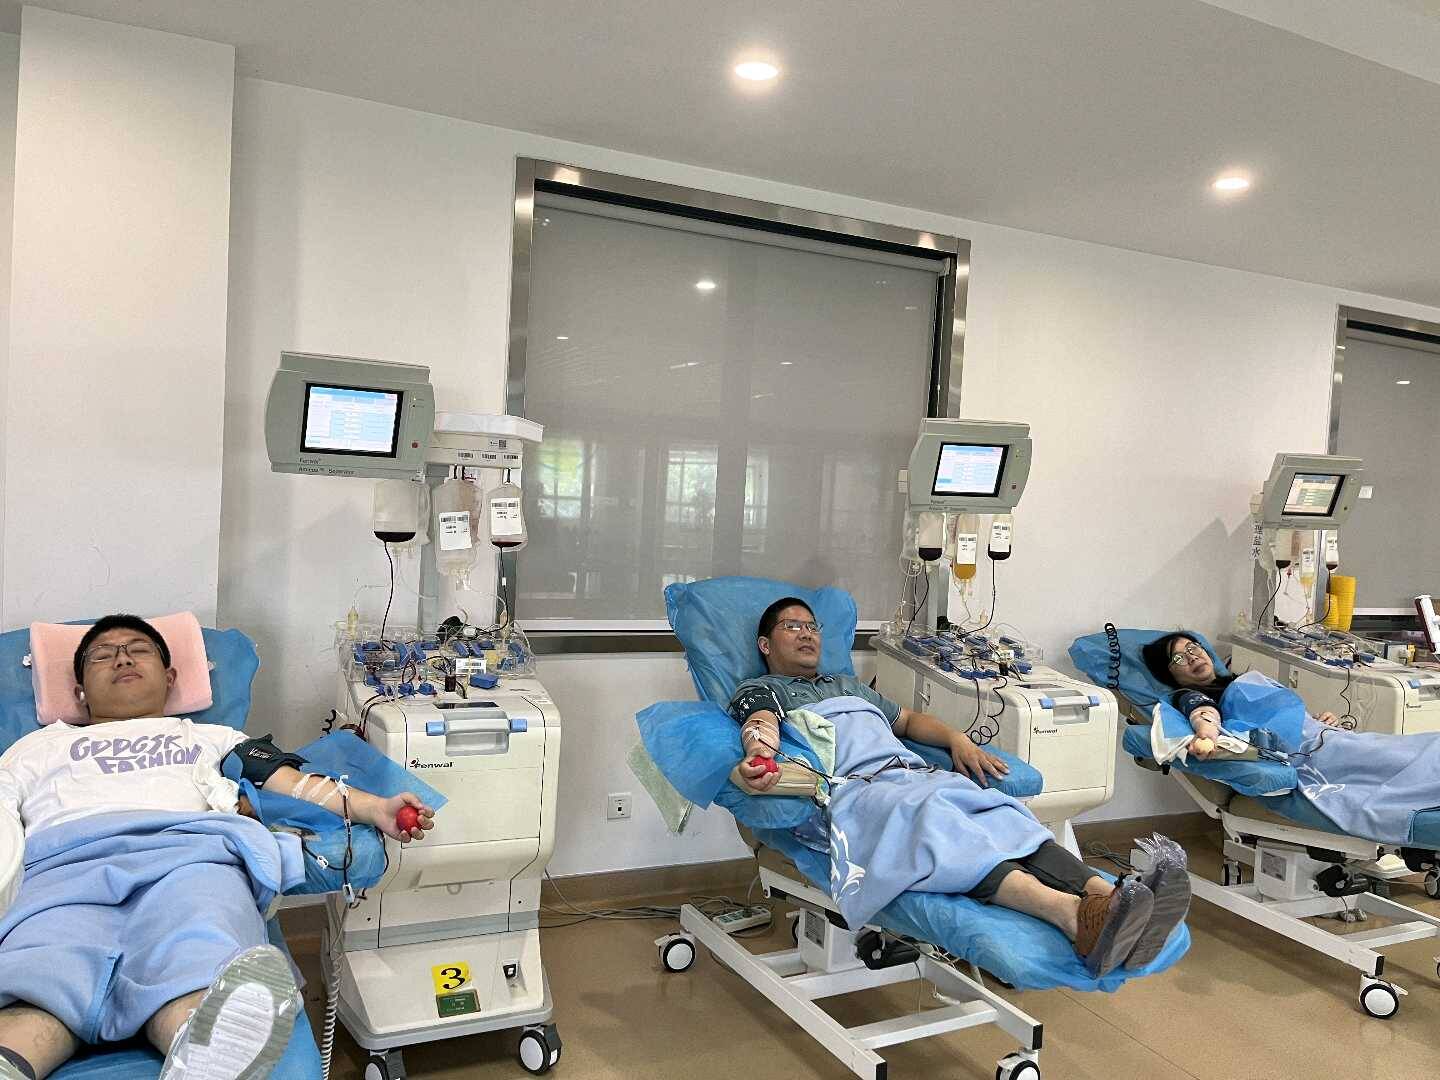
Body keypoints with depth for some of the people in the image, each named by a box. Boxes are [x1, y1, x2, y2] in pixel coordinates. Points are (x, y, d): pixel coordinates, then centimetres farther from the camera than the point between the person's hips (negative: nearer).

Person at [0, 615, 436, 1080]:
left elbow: (287, 779, 20)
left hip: (187, 854, 0)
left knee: (197, 966, -38)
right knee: (46, 977, -37)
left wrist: (373, 807, 1)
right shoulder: (39, 745, 39)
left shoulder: (211, 738, 36)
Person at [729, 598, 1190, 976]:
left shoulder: (849, 684, 40)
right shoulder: (759, 690, 21)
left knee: (998, 814, -26)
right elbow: (761, 731, 0)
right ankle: (1070, 911, -60)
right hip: (849, 788, -6)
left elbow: (908, 719, 40)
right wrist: (755, 763, -26)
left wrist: (957, 738, 18)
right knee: (933, 821, -38)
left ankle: (1106, 897, -51)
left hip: (916, 774, 6)